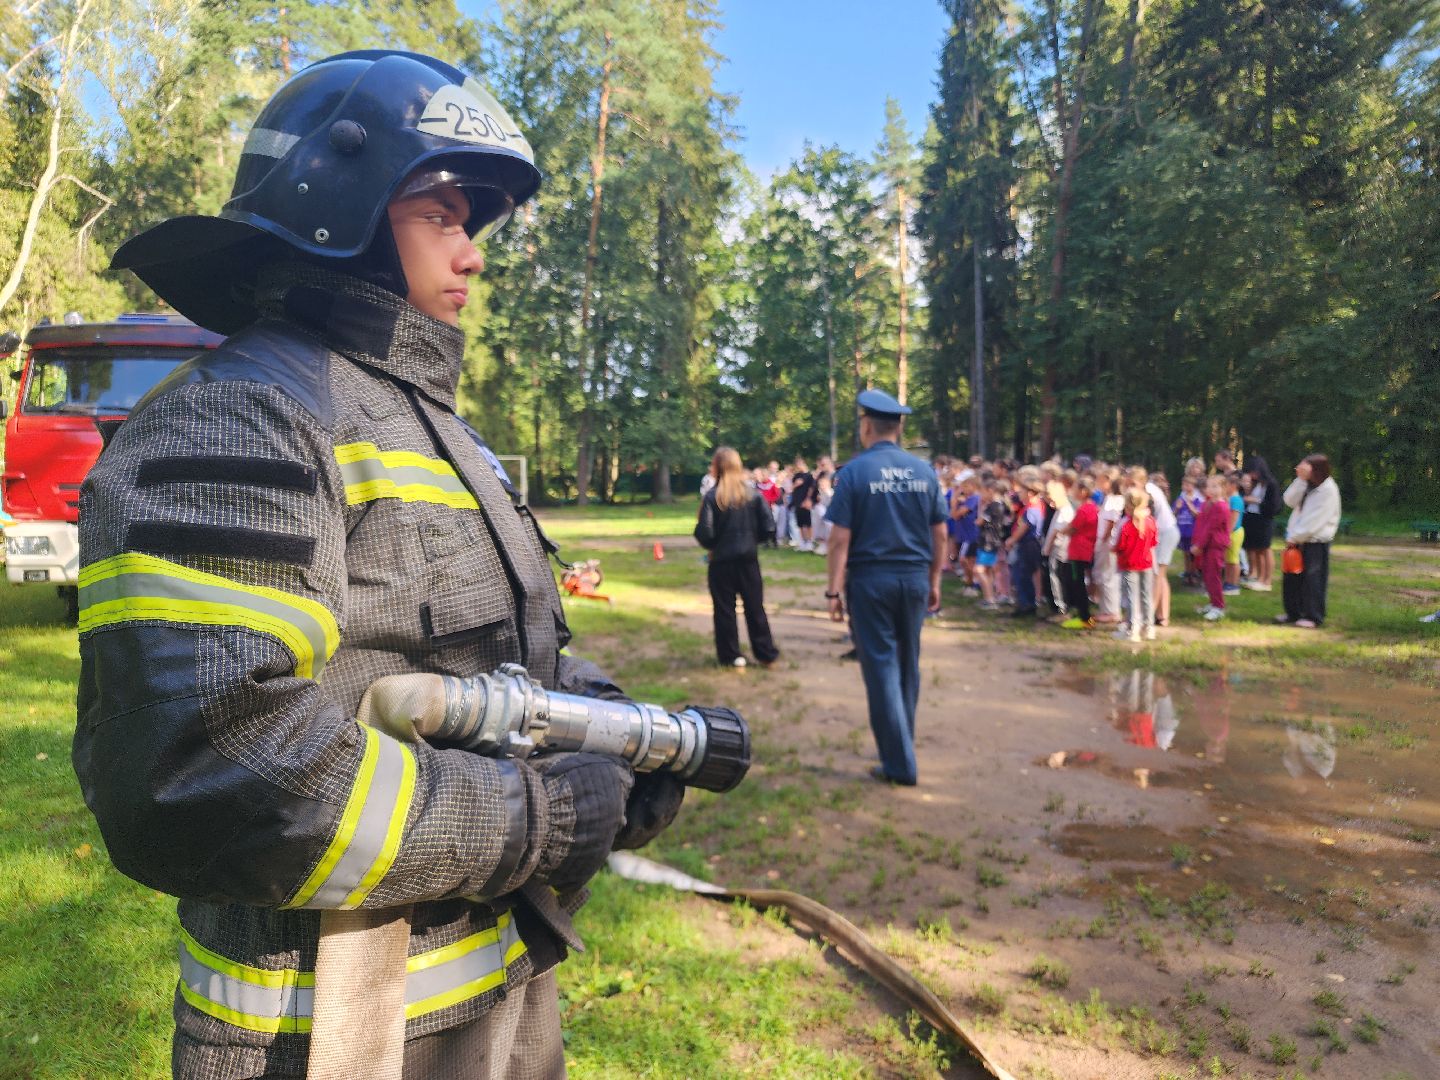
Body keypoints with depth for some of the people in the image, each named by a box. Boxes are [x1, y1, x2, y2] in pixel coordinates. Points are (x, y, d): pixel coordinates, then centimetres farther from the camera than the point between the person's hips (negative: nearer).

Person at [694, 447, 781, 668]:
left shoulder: (712, 496, -12)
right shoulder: (753, 493, -1)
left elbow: (704, 533, -14)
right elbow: (767, 525, -3)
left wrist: (710, 545, 7)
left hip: (721, 560, -3)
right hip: (748, 558, 3)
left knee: (724, 609, 9)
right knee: (755, 606, 13)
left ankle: (731, 655, 14)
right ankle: (767, 654, 17)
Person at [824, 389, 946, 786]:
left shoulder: (855, 471, -8)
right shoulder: (924, 470, 4)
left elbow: (840, 538, -12)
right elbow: (939, 534, 6)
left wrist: (834, 590, -8)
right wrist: (934, 581, 15)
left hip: (870, 580, -4)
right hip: (914, 579, 4)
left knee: (881, 667, 2)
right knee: (908, 665, 17)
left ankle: (900, 764, 4)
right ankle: (902, 745, 32)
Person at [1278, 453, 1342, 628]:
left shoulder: (1328, 490, -13)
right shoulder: (1307, 485, 10)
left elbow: (1315, 520, -18)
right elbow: (1290, 501, -2)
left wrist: (1294, 537, -16)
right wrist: (1300, 479, -11)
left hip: (1316, 541, -7)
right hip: (1297, 538, 7)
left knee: (1312, 578, -4)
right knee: (1292, 577, 10)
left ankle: (1312, 616, 4)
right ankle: (1293, 612, 20)